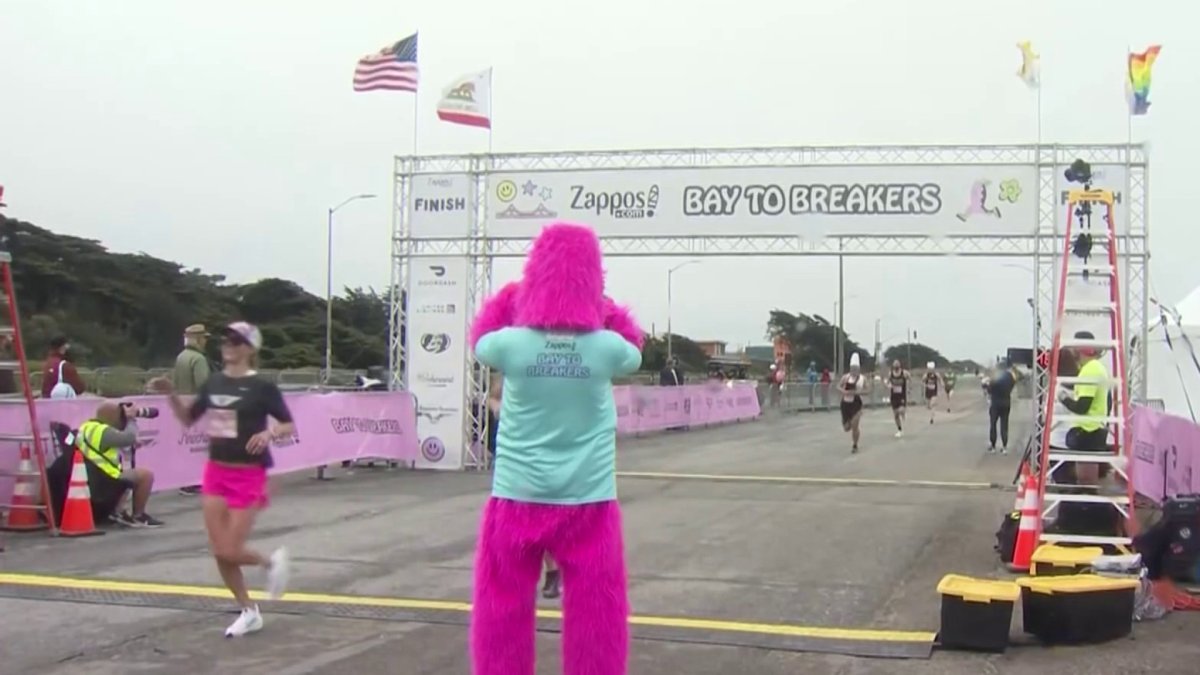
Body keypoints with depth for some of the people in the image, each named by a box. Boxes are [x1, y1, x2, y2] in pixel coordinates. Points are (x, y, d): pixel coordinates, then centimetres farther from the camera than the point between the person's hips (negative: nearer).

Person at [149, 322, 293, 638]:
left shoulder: (262, 386, -10)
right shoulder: (213, 383, 6)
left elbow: (289, 426, -7)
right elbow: (188, 419, 16)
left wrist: (269, 433, -27)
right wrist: (171, 394, 0)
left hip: (247, 475, -6)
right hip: (216, 472, 6)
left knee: (231, 551, -8)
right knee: (219, 552, 4)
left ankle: (272, 561, 25)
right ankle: (249, 612, 21)